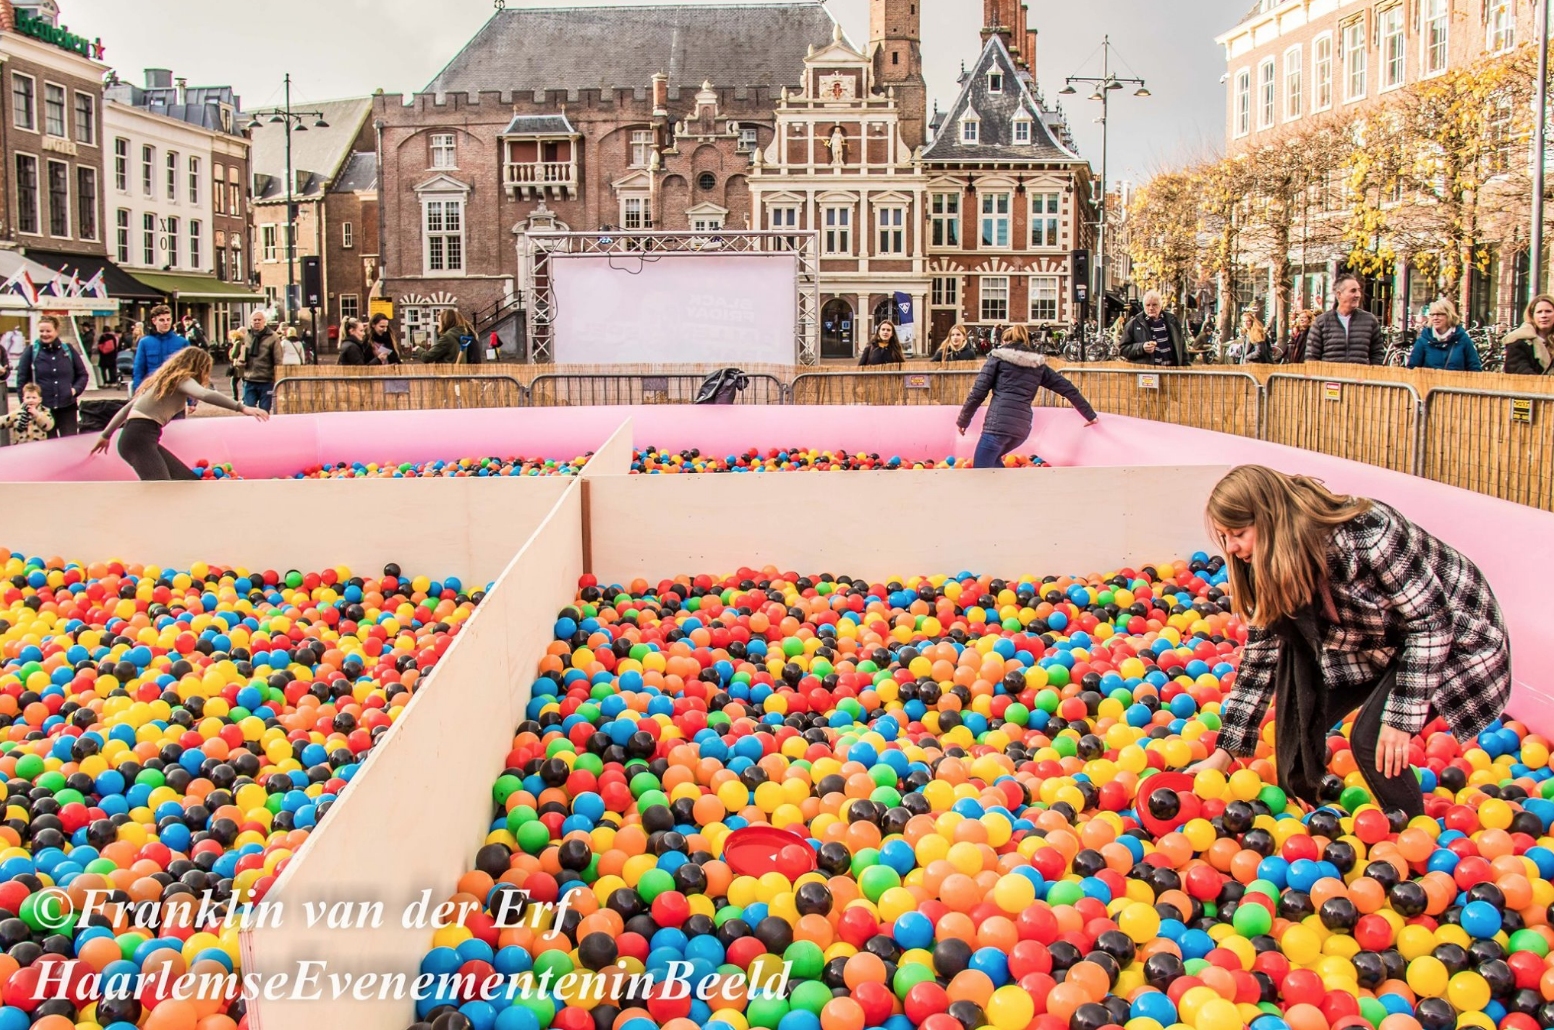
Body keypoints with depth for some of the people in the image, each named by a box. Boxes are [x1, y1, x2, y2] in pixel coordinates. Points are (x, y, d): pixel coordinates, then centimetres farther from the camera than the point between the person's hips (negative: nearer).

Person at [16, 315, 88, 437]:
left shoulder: (69, 350, 5)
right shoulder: (31, 352, 1)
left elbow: (83, 375, 13)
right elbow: (21, 380, 4)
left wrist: (76, 389, -5)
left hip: (68, 407, 1)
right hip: (42, 409, -1)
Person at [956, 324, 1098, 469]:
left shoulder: (998, 357, 8)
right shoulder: (1038, 364, 19)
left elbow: (978, 393, 3)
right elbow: (1068, 389, 20)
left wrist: (962, 421, 12)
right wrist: (1090, 415, 27)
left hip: (998, 423, -6)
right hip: (1023, 428, 6)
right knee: (992, 459, 30)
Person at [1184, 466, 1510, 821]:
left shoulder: (1363, 533, -34)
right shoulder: (1268, 568, -12)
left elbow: (1431, 620, -27)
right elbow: (1260, 657, -5)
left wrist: (1402, 716, -28)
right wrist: (1223, 754, -7)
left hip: (1454, 637, -7)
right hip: (1379, 643, 7)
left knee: (1371, 739, -21)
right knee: (1300, 717, -9)